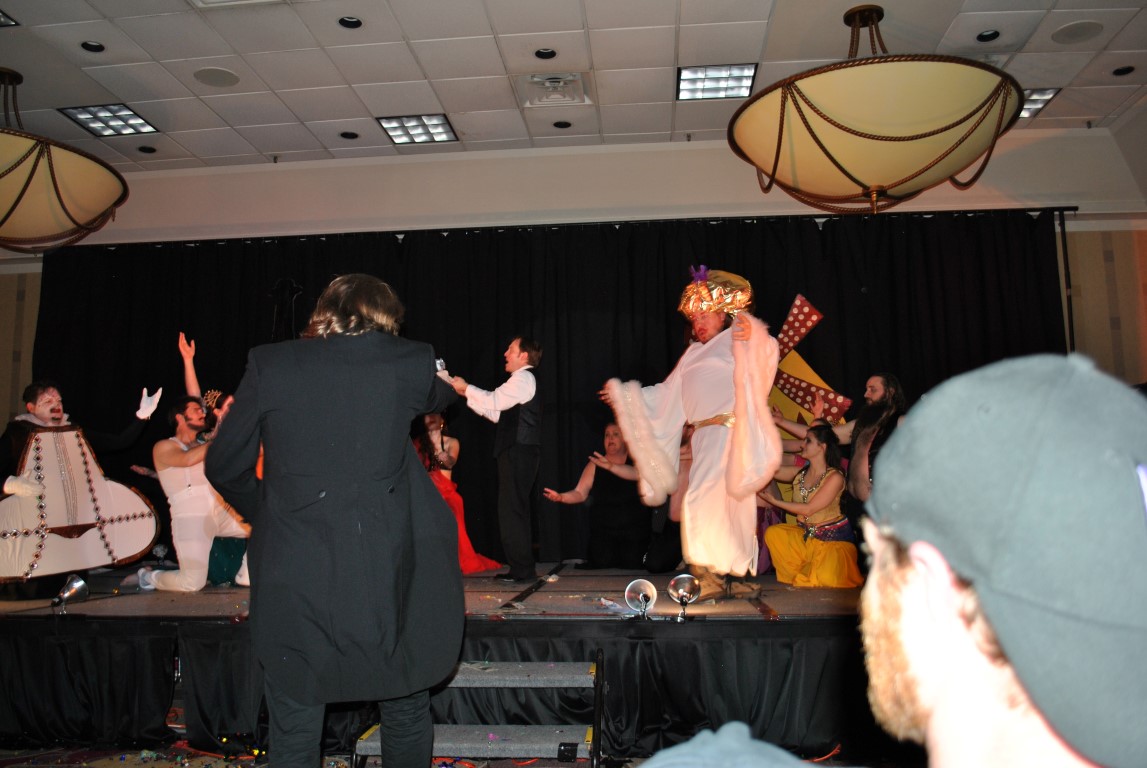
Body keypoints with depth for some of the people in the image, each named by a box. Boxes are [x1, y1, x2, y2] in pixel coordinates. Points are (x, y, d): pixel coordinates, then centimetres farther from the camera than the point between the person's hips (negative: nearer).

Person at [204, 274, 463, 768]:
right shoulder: (409, 363, -2)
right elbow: (443, 396, 20)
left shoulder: (269, 365, -2)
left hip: (293, 577, 0)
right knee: (406, 715, 20)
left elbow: (224, 466, 4)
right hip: (383, 576, 0)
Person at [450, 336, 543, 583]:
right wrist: (469, 394, 17)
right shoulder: (523, 380, 23)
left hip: (518, 452, -11)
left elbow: (494, 401, -16)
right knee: (517, 510, 13)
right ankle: (523, 568, 20)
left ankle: (522, 569, -5)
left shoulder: (523, 378, -7)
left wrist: (466, 388, -3)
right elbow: (498, 413, 21)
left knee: (512, 509, -9)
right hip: (520, 452, 11)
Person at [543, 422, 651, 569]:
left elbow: (639, 473, -24)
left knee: (632, 565, -12)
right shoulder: (595, 464, 4)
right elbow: (580, 493, -1)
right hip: (603, 529, 1)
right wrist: (561, 497, -21)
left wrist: (610, 466, -37)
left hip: (634, 529, -1)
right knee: (602, 564, -12)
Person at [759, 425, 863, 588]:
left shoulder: (835, 477, -18)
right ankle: (796, 580, -1)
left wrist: (775, 501, -16)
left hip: (834, 539, -6)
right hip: (807, 536, 6)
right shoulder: (801, 472, 0)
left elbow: (808, 509, -19)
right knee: (773, 533, -16)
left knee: (826, 580, -26)